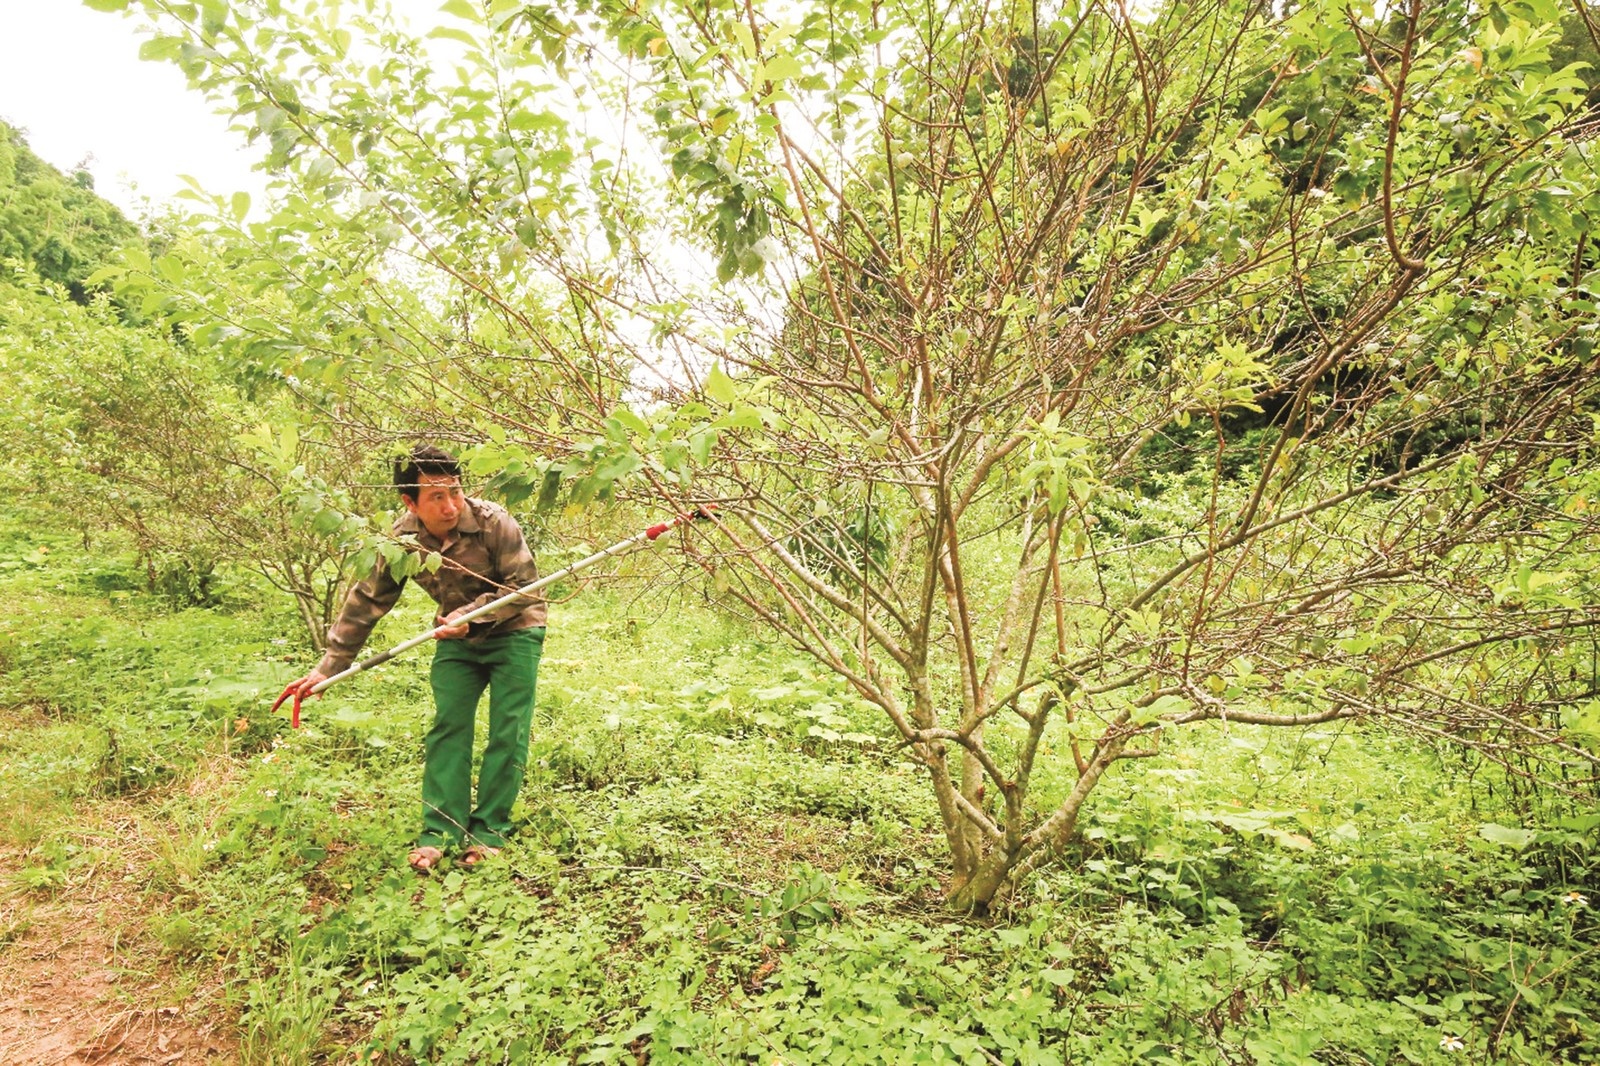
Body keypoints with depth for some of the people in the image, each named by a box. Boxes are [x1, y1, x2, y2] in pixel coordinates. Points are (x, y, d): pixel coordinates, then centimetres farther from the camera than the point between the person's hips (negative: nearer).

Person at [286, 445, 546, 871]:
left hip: (514, 633, -3)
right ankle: (440, 829, 7)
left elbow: (525, 588, -20)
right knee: (446, 727, -2)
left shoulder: (494, 523, -26)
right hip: (457, 638, 4)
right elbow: (366, 602, -4)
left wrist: (472, 614, -29)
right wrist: (330, 665, -3)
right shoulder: (402, 539, -13)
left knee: (508, 732, -5)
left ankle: (489, 831, 5)